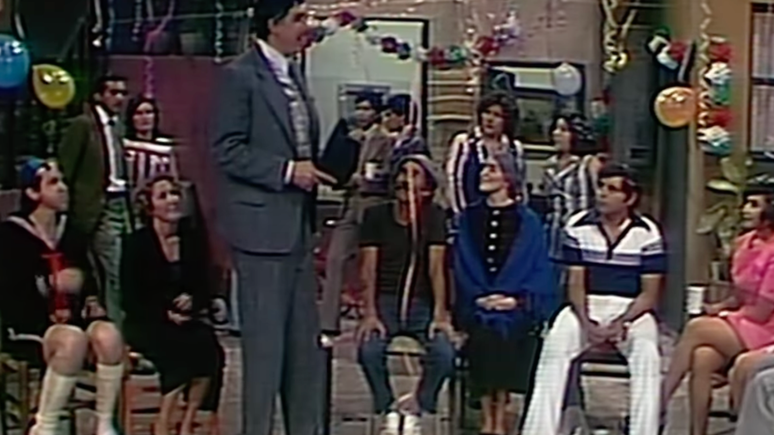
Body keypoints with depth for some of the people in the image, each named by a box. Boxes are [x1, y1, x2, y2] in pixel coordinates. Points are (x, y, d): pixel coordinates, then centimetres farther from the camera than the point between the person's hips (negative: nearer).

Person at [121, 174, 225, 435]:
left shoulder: (194, 240, 8)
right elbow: (131, 300, -6)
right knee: (187, 347, -31)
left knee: (209, 345, -27)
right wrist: (165, 314, -19)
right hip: (146, 325, -4)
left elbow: (204, 289, 12)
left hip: (187, 321, 4)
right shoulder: (136, 243, -3)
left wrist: (193, 300, -11)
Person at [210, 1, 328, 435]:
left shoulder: (294, 75, 15)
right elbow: (227, 151, -15)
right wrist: (286, 171, -18)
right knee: (265, 341, -3)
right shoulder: (240, 75, -9)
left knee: (306, 341, 11)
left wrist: (311, 170, 9)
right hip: (262, 224, -8)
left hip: (298, 224, 8)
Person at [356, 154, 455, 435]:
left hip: (421, 303, 0)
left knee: (444, 352, -28)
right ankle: (389, 411, -7)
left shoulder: (433, 217, 1)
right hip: (385, 301, 0)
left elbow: (436, 267, -8)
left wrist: (440, 315, -20)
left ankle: (416, 412, -4)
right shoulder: (376, 215, 3)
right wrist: (370, 314, -18)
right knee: (368, 349, -31)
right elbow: (369, 268, -4)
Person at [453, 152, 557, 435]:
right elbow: (462, 266, 7)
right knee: (483, 332, -27)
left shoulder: (527, 221, 5)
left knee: (506, 329, -28)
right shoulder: (469, 218, 12)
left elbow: (538, 269, 1)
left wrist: (515, 299, -14)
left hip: (515, 304, -1)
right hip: (476, 302, 1)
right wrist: (479, 298, -9)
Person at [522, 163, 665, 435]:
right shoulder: (578, 227, 2)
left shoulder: (646, 234, -3)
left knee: (647, 354, -31)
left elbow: (649, 293, -3)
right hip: (587, 307, 1)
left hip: (632, 310, -1)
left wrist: (621, 323, -18)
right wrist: (586, 323, -17)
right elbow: (575, 283, 0)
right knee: (554, 344, -26)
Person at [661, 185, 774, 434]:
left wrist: (724, 314, -3)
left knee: (696, 329, -22)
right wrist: (721, 308, -4)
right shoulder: (745, 243, 9)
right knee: (702, 358, -23)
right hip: (741, 329, 6)